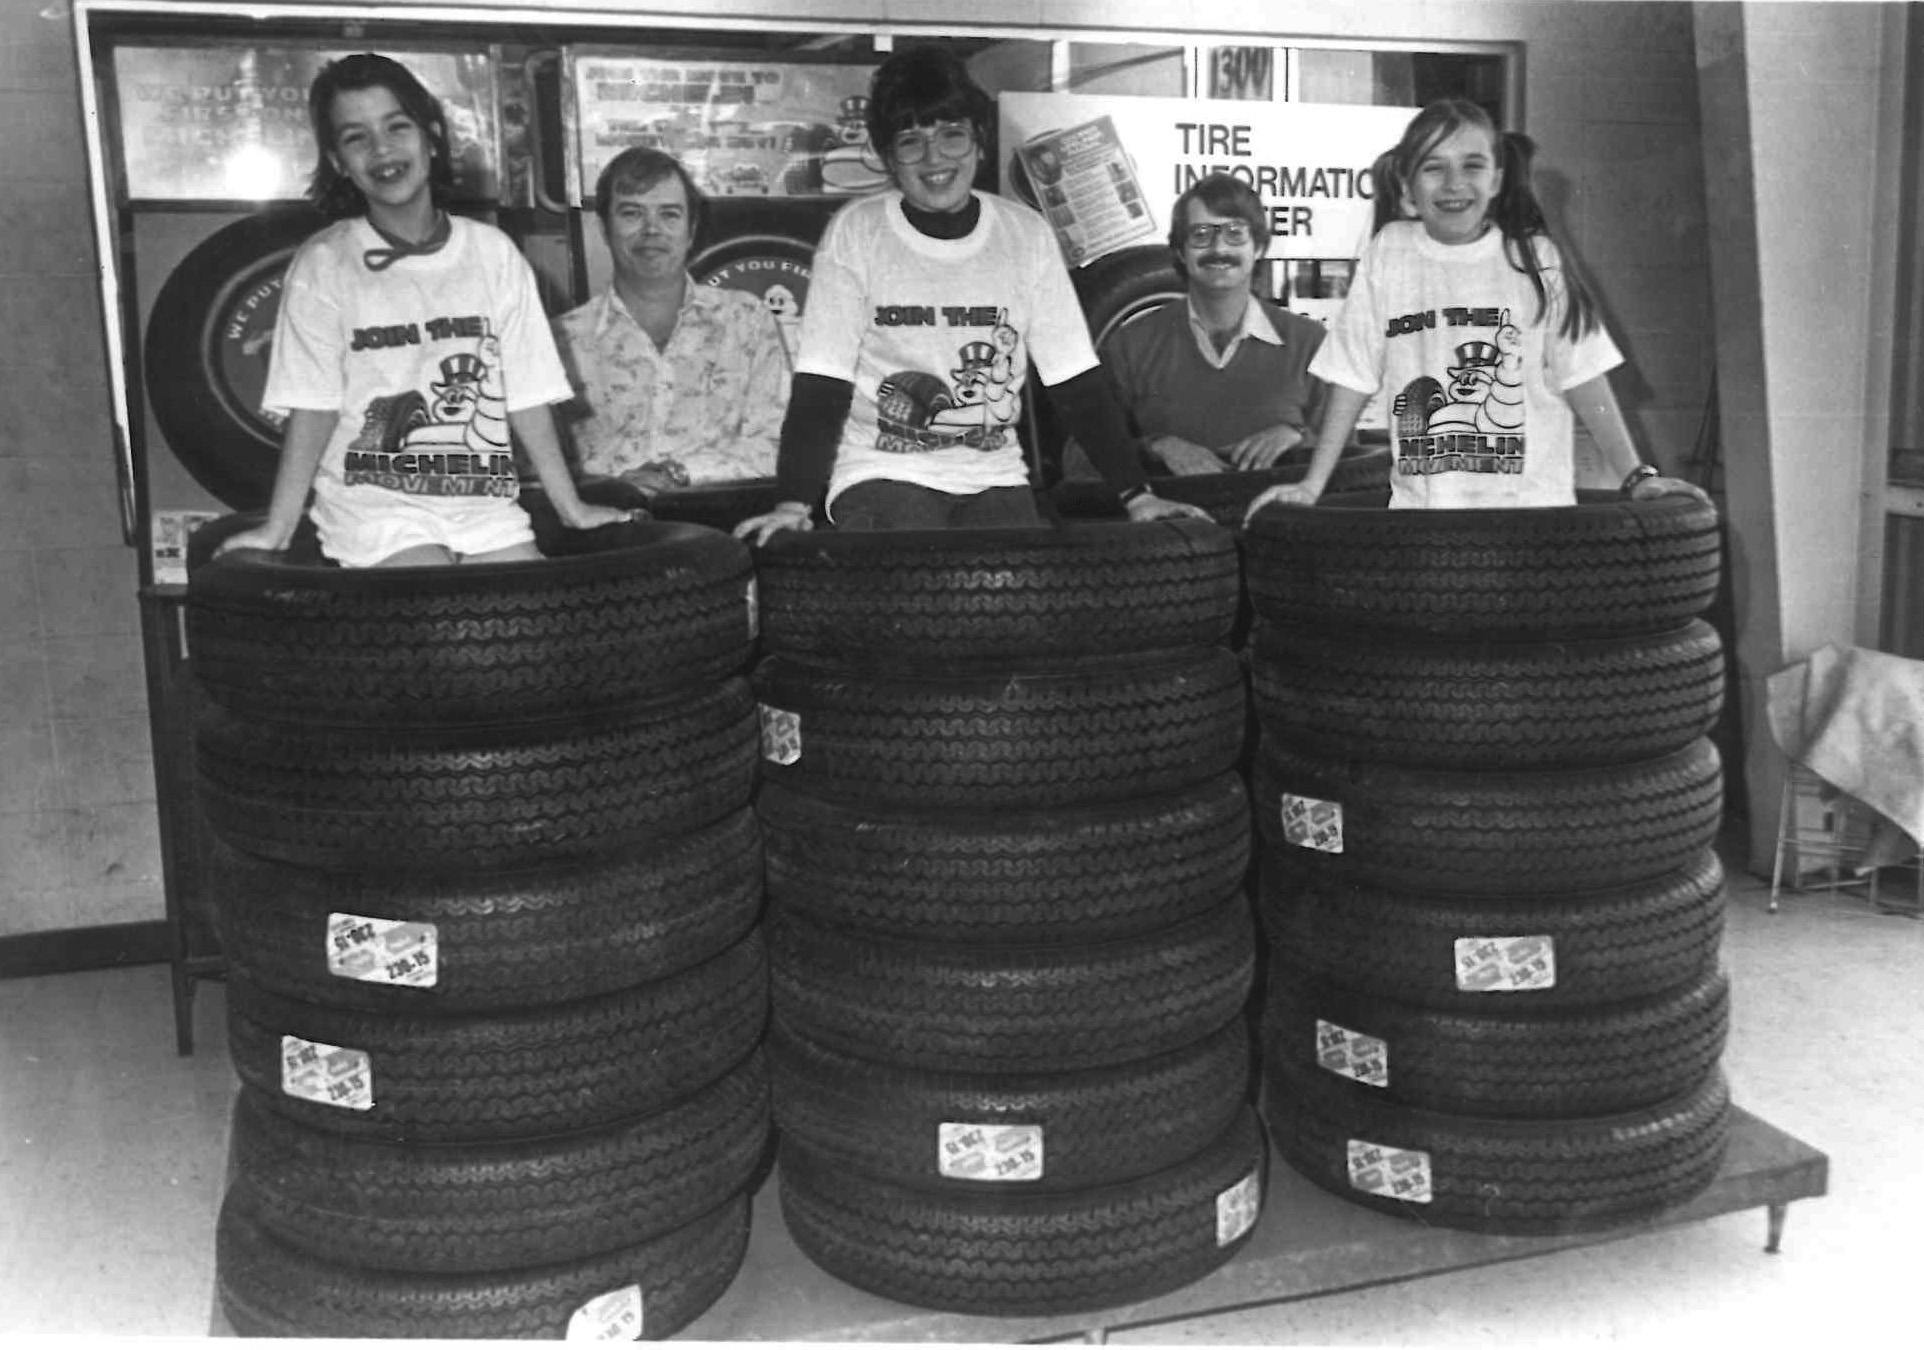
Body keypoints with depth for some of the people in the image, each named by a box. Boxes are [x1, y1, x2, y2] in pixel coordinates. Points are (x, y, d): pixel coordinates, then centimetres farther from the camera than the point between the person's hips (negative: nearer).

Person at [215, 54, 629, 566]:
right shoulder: (323, 266, 0)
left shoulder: (492, 253, 7)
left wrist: (572, 508, 6)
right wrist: (277, 530, -12)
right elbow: (312, 409, -3)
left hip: (484, 503, 3)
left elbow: (527, 396, 8)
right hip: (375, 504, -3)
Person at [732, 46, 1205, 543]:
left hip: (993, 476, 3)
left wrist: (1137, 495, -5)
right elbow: (820, 388, -8)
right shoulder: (855, 232, -4)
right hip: (882, 473, -3)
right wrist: (794, 503, -22)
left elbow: (1079, 384, 3)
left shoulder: (1026, 235, 3)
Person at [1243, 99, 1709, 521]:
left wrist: (1636, 476, -4)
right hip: (1420, 504, 0)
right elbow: (1353, 377, 7)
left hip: (1531, 504, 0)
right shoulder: (1387, 252, 5)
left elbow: (1583, 377, 4)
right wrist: (1310, 486, 1)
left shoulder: (1535, 258, 4)